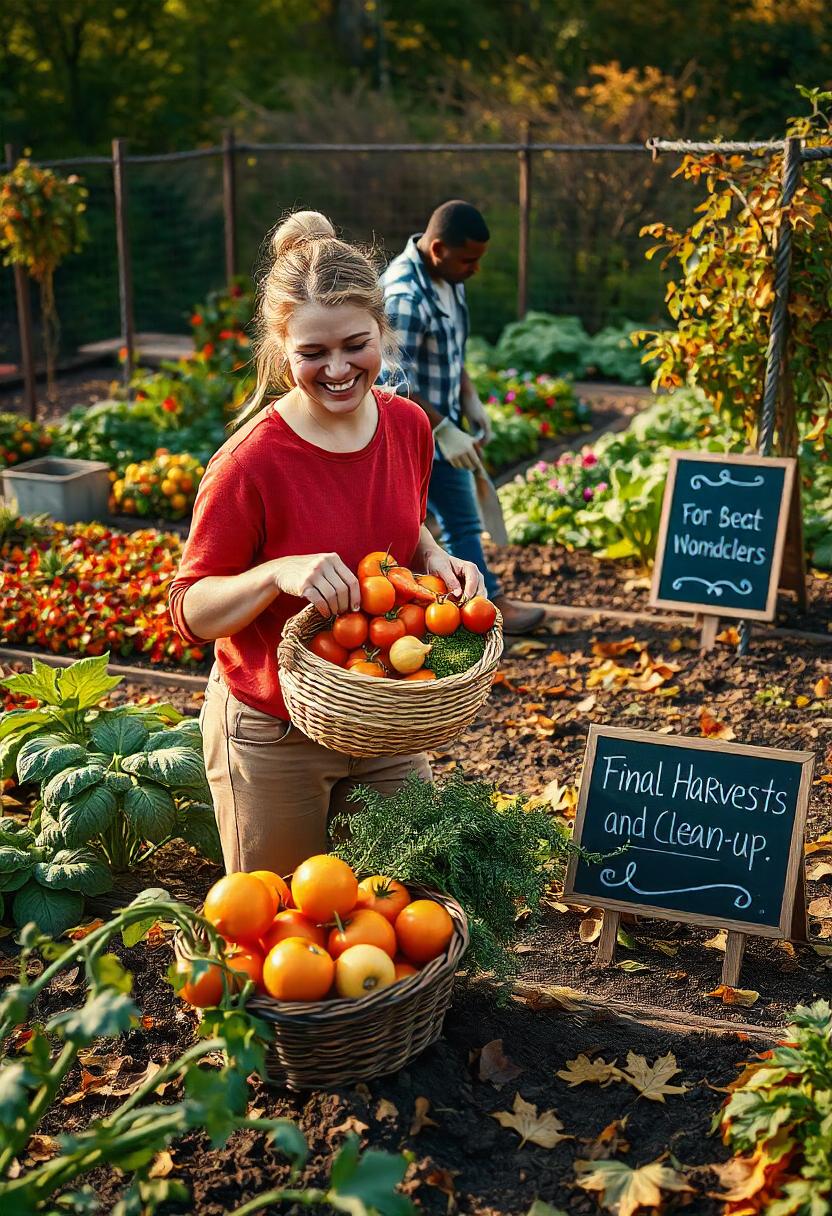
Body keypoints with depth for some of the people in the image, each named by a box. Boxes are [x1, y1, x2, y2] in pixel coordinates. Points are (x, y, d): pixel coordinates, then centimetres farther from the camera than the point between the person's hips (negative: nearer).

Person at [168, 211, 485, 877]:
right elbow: (191, 610, -16)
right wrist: (279, 573, -33)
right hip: (274, 737, -4)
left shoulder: (409, 426, -5)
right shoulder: (250, 463, -22)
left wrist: (435, 559, -8)